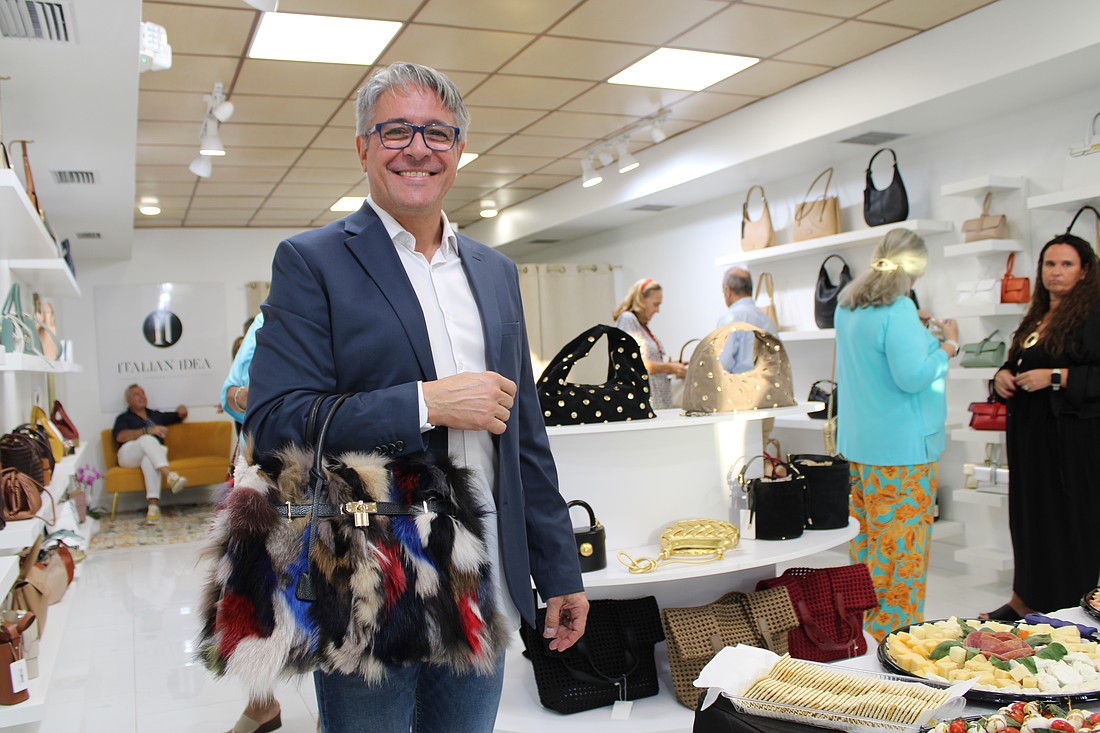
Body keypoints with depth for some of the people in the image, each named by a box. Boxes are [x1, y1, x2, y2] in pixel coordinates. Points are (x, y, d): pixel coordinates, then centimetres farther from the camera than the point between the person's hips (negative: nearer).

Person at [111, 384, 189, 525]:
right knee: (147, 439, -36)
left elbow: (180, 417, 40)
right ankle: (169, 476, -54)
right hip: (129, 454, -2)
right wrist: (148, 431, -16)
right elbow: (120, 437, -3)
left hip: (152, 453, 2)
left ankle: (153, 504, -54)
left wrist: (182, 411, 13)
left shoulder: (156, 415, 31)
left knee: (149, 459, -38)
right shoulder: (124, 418, 18)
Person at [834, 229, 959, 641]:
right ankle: (895, 629, 9)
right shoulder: (897, 310, -18)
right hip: (900, 445, -9)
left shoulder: (847, 306, 9)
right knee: (902, 537, 1)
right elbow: (913, 377, -23)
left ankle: (865, 618, 29)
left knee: (867, 530, 17)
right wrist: (948, 345, -7)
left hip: (858, 440, 9)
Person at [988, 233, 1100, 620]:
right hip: (1029, 433, 8)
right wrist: (1002, 375, 4)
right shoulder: (1036, 317, 16)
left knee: (1068, 519, -3)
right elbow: (1015, 363, 25)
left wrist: (1056, 377, -21)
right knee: (1029, 516, 12)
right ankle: (1023, 600, 21)